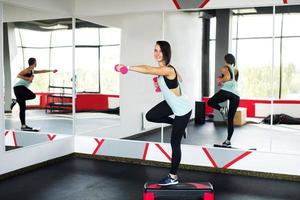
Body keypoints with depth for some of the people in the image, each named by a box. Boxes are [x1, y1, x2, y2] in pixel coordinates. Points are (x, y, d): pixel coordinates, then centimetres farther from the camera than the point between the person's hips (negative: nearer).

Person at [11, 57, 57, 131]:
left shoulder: (32, 71, 24)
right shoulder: (28, 69, -3)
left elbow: (41, 71, 38)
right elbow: (19, 75, -16)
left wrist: (51, 71, 43)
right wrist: (28, 78, -22)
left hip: (21, 88, 9)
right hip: (19, 87, -9)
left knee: (23, 108, 5)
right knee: (32, 95, -24)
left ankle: (23, 126, 5)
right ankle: (16, 100, -14)